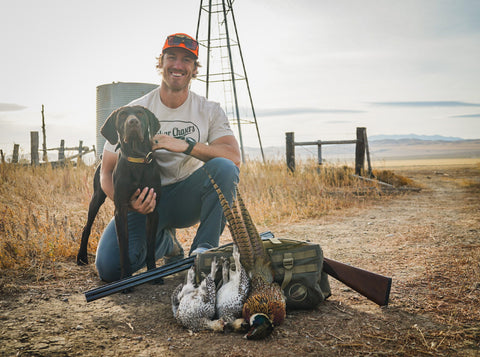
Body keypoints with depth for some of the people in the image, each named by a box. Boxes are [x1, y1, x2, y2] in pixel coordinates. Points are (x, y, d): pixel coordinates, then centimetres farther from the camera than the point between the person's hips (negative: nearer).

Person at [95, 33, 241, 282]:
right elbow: (107, 172, -6)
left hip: (187, 198, 0)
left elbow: (234, 157, -18)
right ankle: (164, 241, 11)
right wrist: (130, 203, -28)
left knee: (223, 167, -30)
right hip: (146, 198, 0)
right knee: (109, 267, -22)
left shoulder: (209, 111, -2)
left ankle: (203, 249, -17)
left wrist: (186, 145, -32)